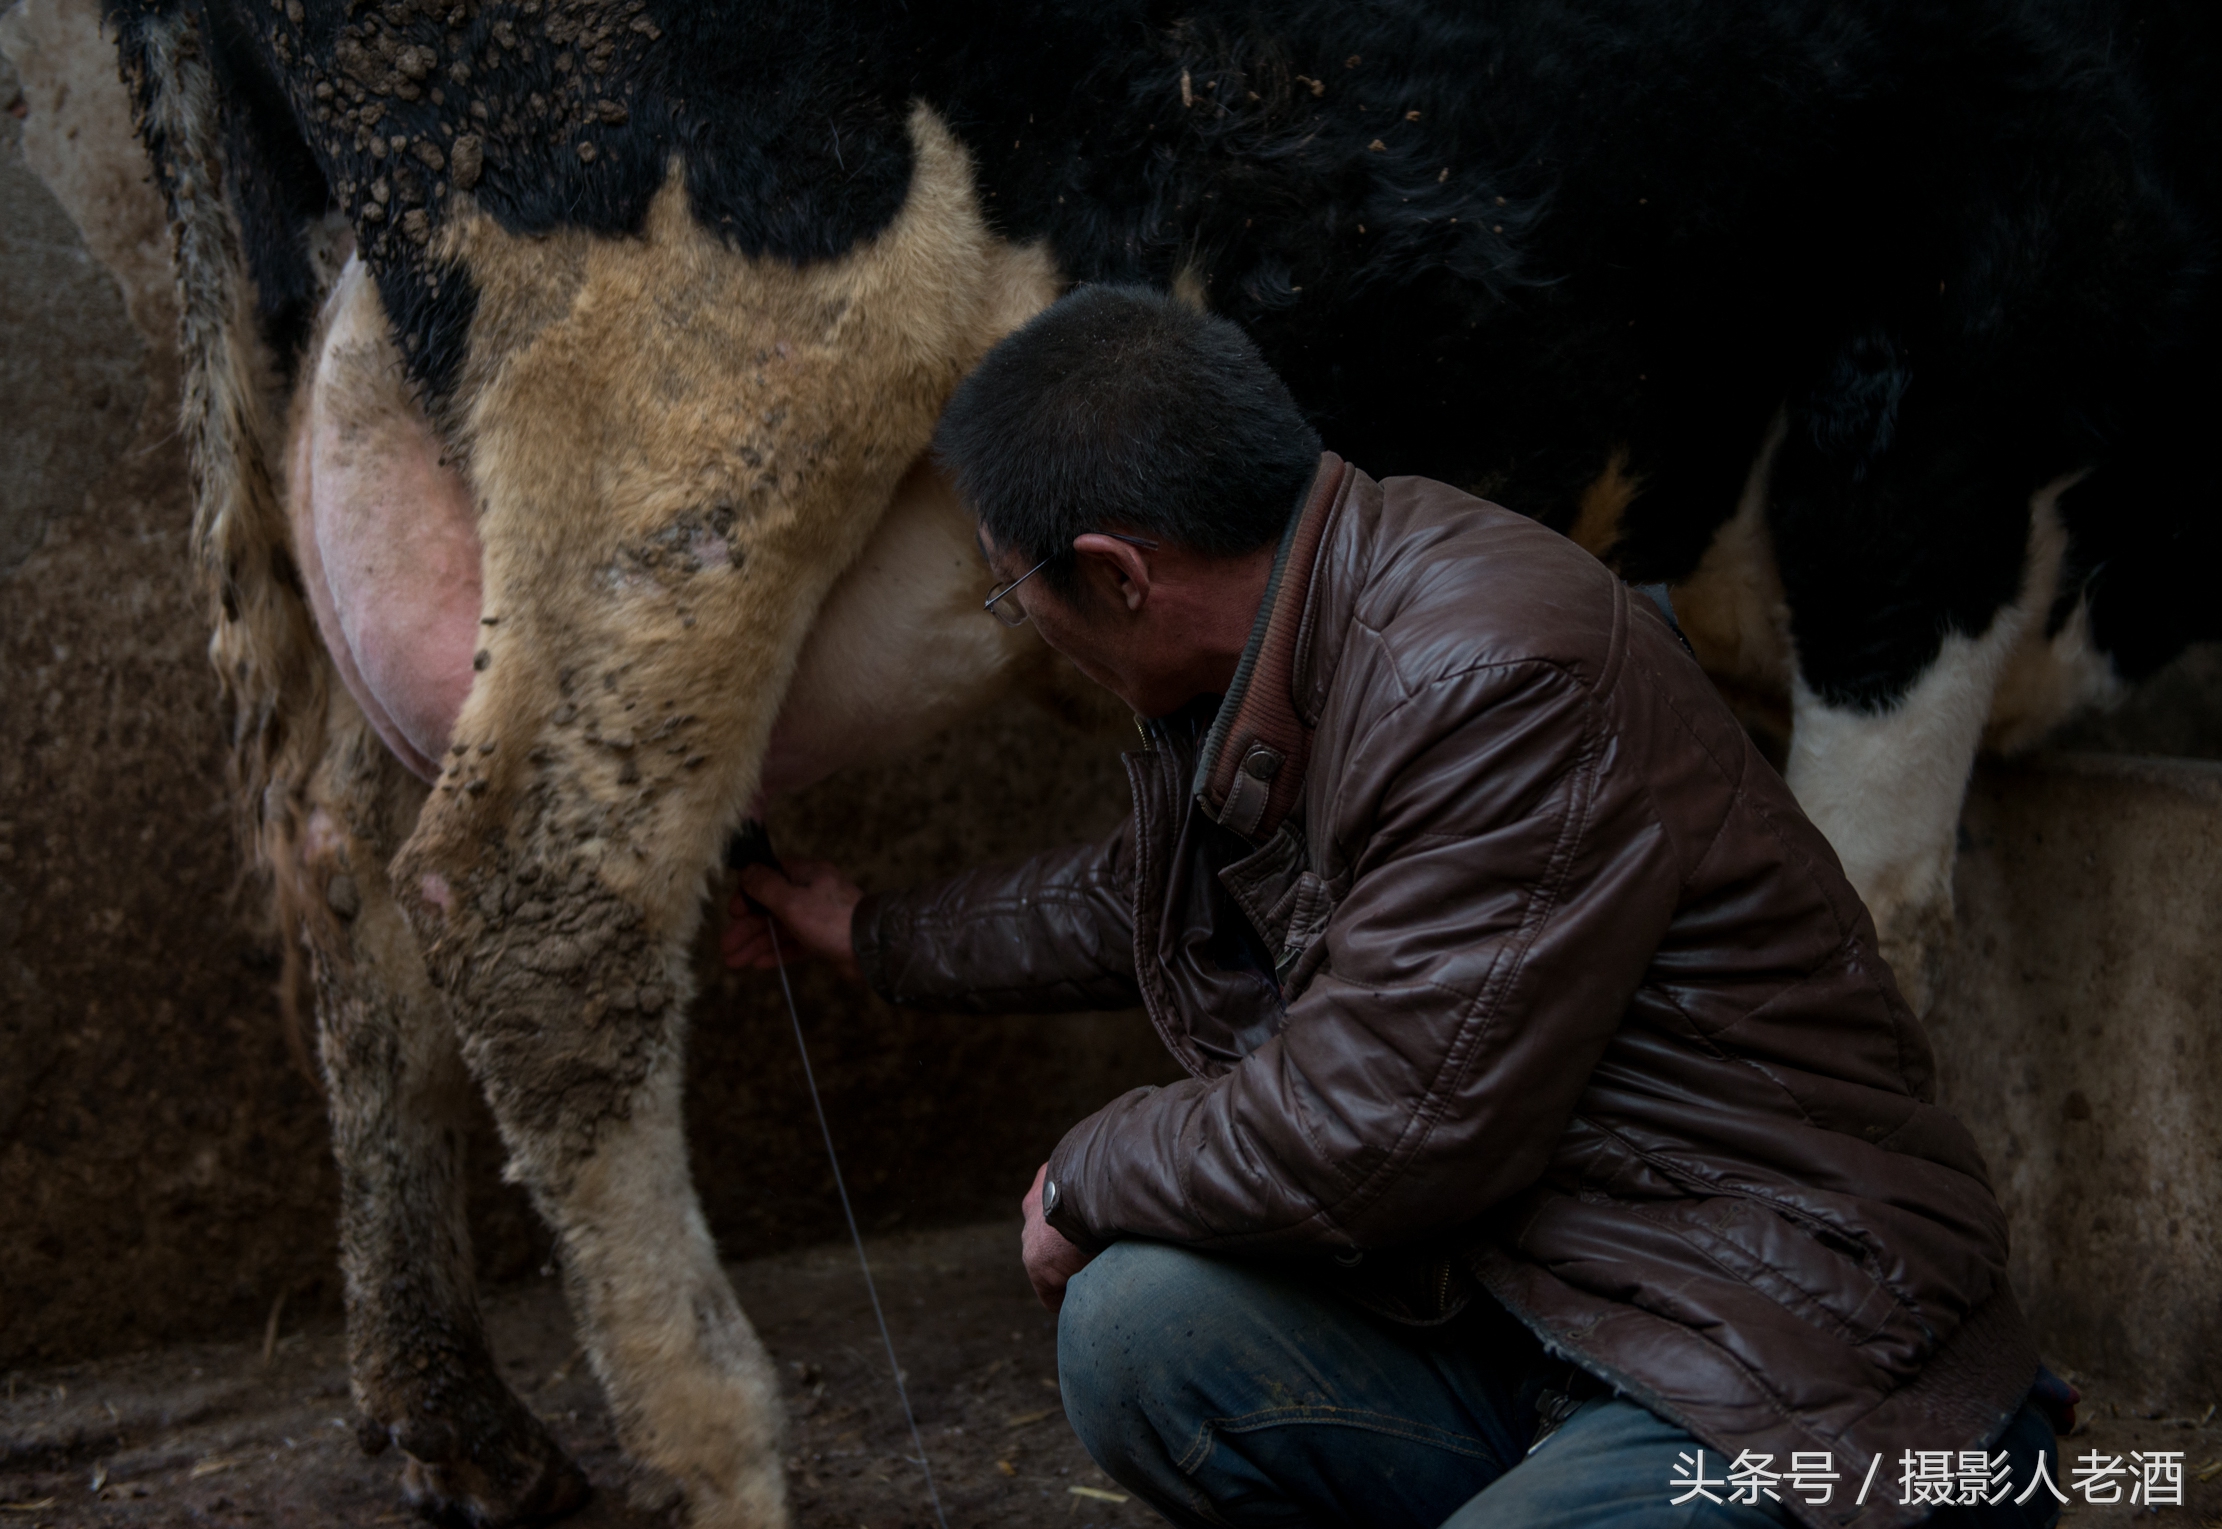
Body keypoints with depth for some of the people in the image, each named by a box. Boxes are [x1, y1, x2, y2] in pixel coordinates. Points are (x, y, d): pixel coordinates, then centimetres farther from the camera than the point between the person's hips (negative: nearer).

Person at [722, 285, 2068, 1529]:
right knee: (1141, 1324, -10)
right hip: (1520, 1310, 9)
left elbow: (1377, 1129, -24)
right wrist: (876, 936, 44)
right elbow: (1138, 901, 31)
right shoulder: (1266, 660, 7)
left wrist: (1092, 1178, -6)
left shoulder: (1502, 676, -24)